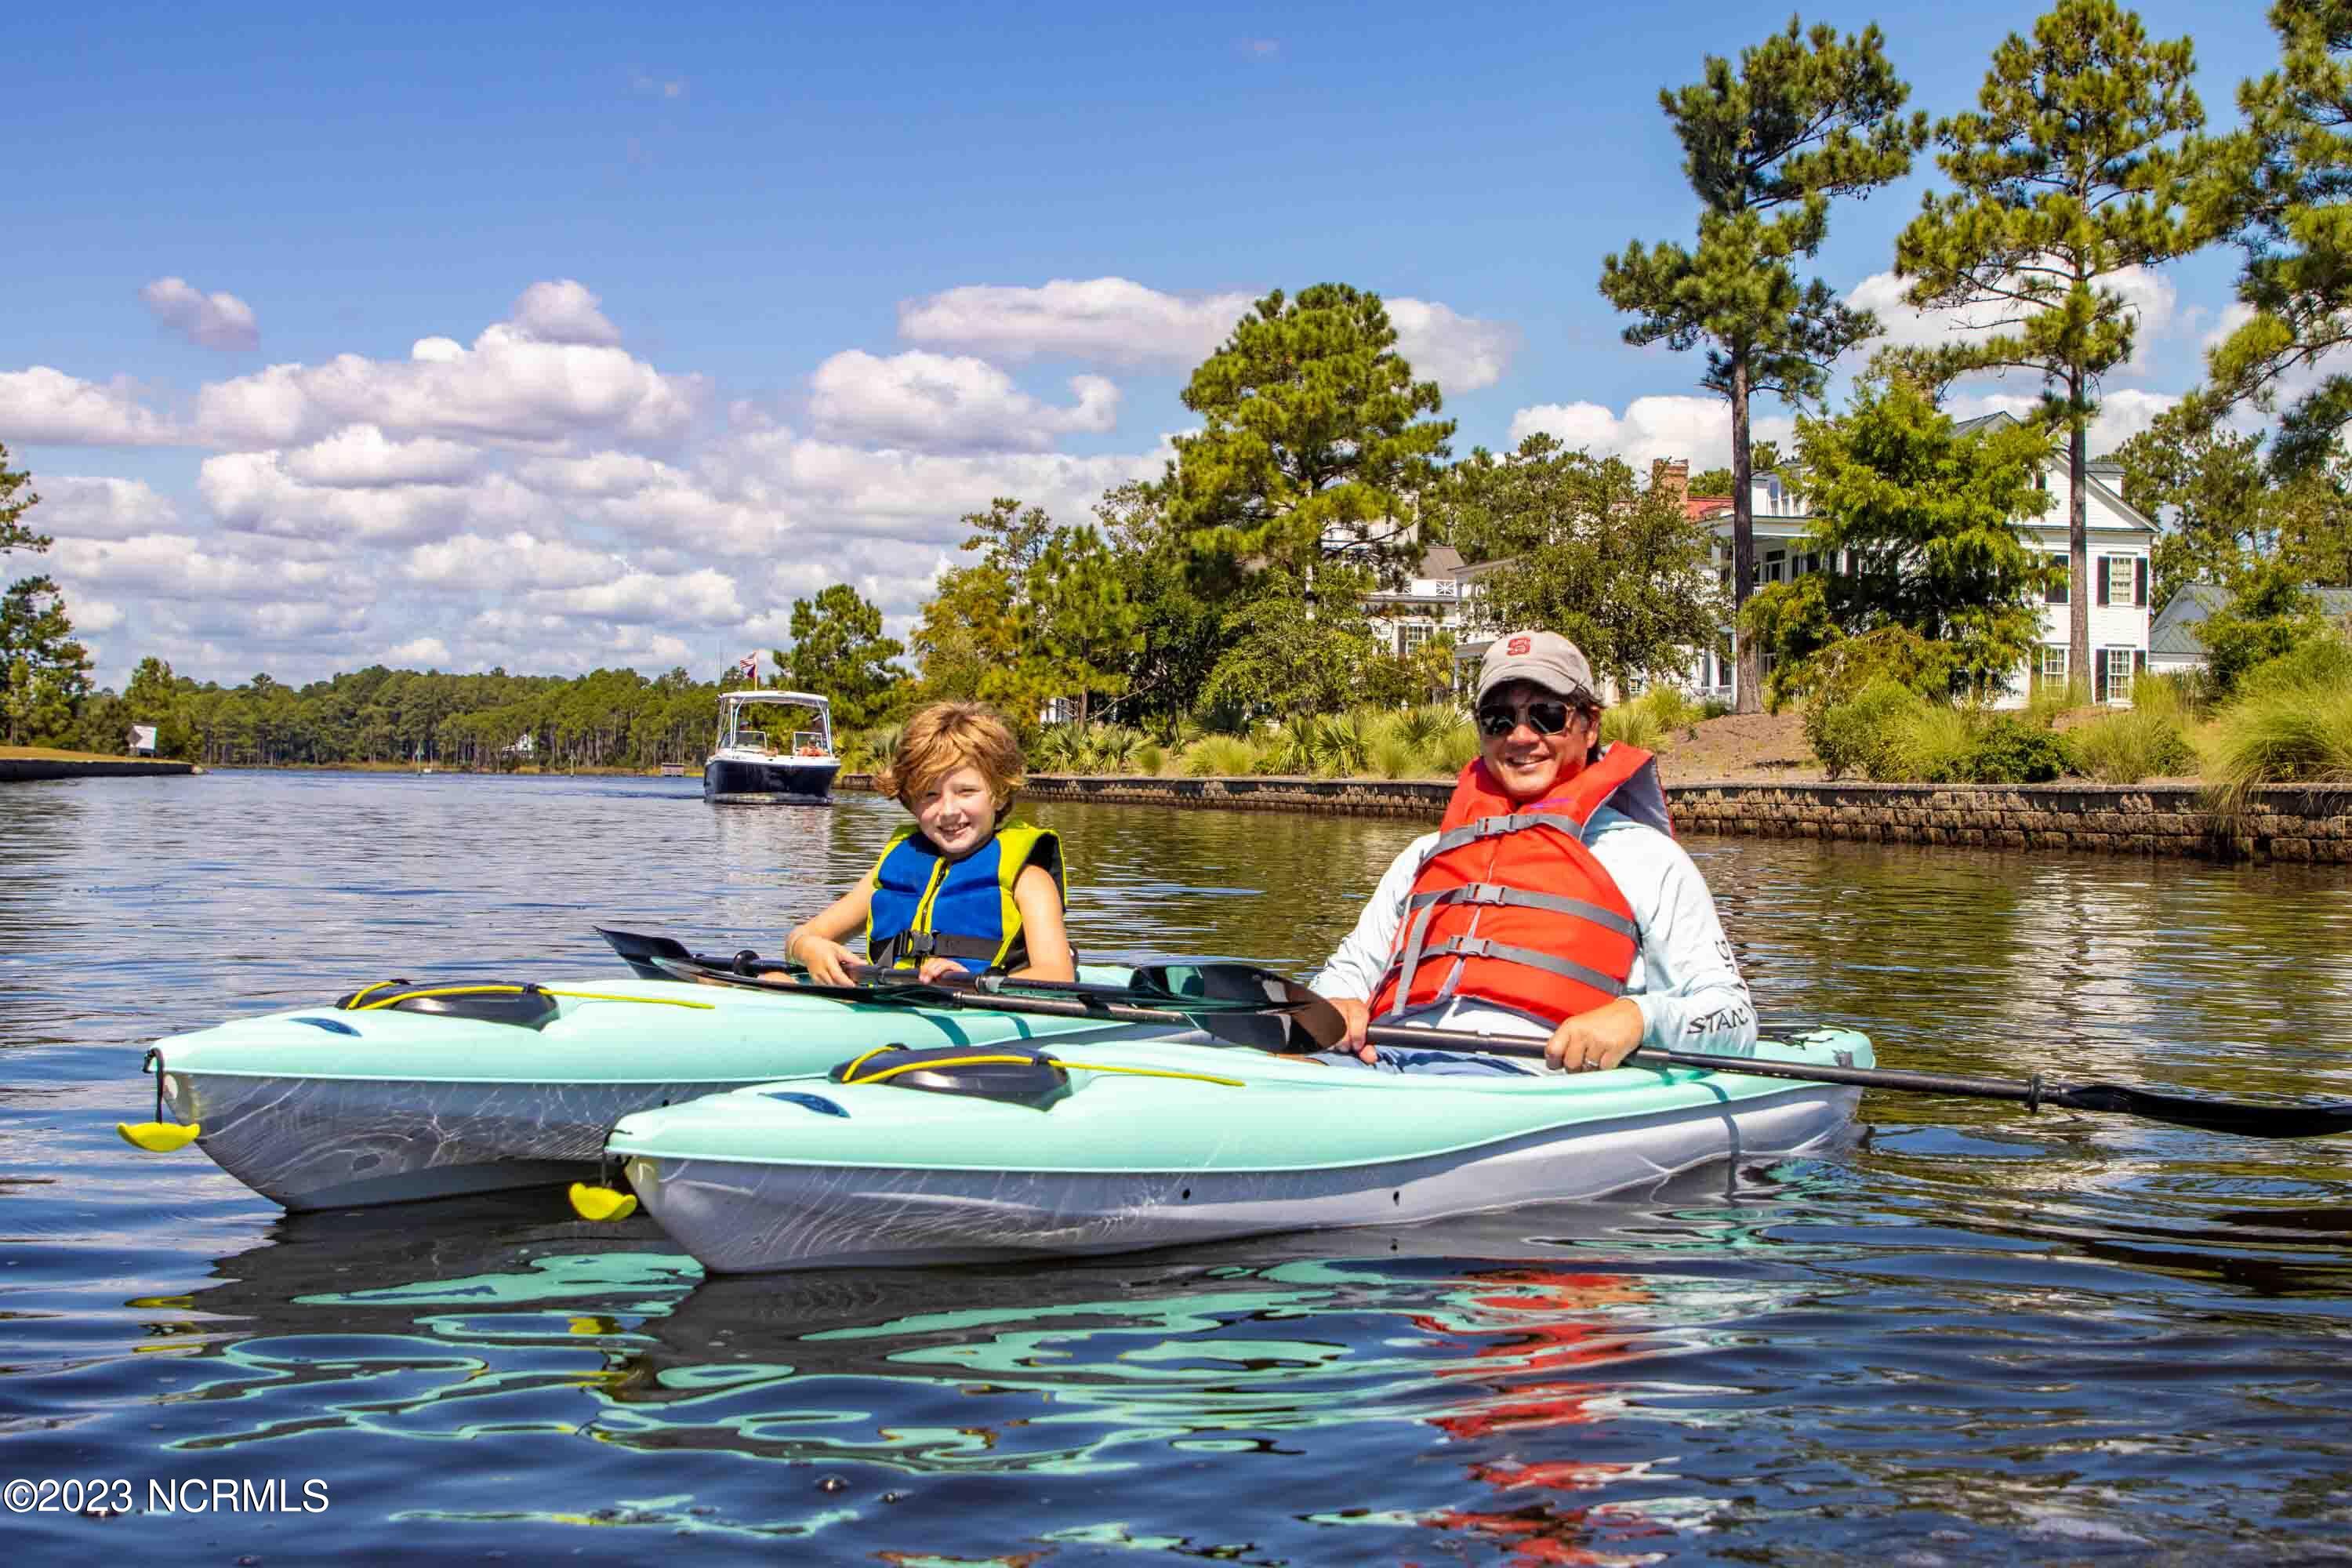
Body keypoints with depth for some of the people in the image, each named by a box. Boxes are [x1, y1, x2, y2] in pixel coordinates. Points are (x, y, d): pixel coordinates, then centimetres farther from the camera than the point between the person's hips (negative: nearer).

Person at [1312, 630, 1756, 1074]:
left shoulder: (1647, 857, 17)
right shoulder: (1428, 854, 32)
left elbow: (1735, 1015, 9)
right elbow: (1348, 968, 34)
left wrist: (1636, 1017, -13)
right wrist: (1337, 1004, 7)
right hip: (1383, 1057, 5)